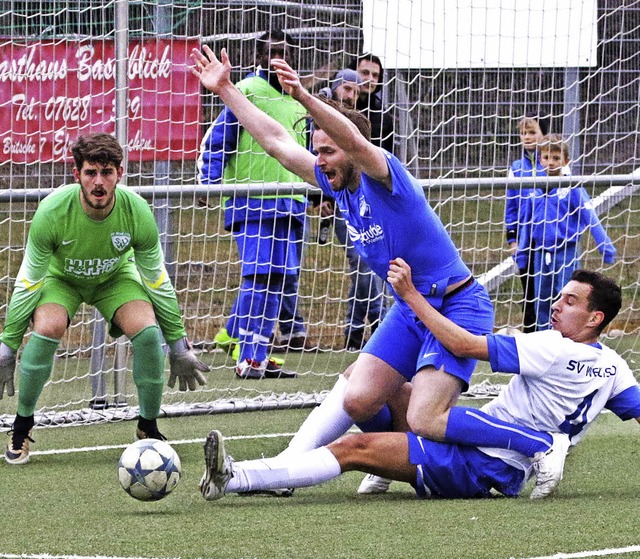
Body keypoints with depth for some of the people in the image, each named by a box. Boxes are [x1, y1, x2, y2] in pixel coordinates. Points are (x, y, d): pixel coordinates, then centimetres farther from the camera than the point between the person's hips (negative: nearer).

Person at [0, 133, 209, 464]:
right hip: (61, 277, -1)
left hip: (116, 276, 1)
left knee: (149, 331, -25)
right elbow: (28, 283, -22)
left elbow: (158, 282, -14)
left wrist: (179, 348, -9)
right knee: (47, 328, -32)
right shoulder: (52, 212, -33)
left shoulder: (137, 212, -28)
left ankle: (149, 428, -2)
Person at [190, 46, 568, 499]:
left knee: (426, 420, -20)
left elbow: (355, 140, -38)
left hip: (459, 305, -8)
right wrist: (226, 91, 13)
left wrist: (304, 97, -52)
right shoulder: (339, 185, 7)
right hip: (410, 310, 8)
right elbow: (276, 141, 14)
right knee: (357, 400, -3)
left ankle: (542, 445, -9)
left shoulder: (383, 175, -15)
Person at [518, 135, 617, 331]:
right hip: (541, 253, 5)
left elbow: (590, 217, -10)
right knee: (541, 301, 9)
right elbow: (526, 222, 17)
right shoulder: (534, 190, 7)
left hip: (567, 251, -5)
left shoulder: (572, 188, -7)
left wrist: (605, 247, -15)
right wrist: (520, 250, 23)